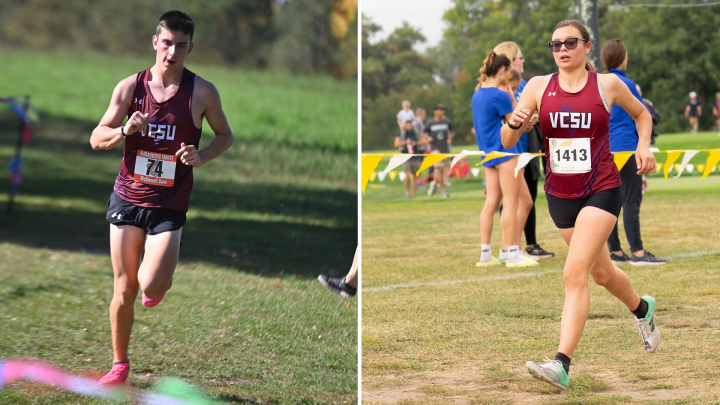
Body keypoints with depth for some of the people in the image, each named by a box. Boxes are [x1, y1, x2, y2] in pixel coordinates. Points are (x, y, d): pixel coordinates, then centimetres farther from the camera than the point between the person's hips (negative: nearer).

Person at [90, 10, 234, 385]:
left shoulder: (202, 93, -5)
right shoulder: (130, 87, -1)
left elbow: (225, 136, 9)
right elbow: (96, 139, 4)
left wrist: (202, 156, -11)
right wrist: (124, 130, -17)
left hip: (169, 204, -2)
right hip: (127, 198, 2)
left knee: (151, 287, -16)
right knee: (124, 291, 5)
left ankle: (160, 279, 23)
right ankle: (120, 364, 23)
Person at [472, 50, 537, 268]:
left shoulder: (477, 94, 12)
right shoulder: (500, 95, -14)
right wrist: (513, 99, 3)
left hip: (487, 152, 9)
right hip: (505, 151, -9)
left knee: (491, 201, 8)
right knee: (511, 202, -5)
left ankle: (485, 254, 7)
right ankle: (513, 254, -5)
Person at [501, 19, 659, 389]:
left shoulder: (607, 85, -4)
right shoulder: (539, 86, -1)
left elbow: (642, 114, 16)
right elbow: (506, 143, -2)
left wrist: (643, 147, 0)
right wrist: (514, 123, -24)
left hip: (601, 191, -4)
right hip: (559, 194, 4)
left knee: (575, 273, -19)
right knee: (601, 272, 20)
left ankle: (562, 365, -24)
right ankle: (642, 309, 52)